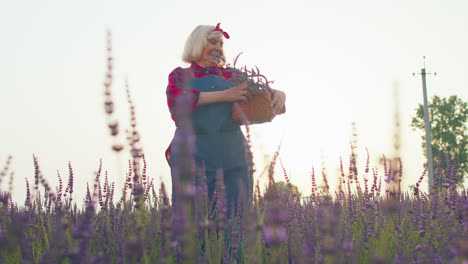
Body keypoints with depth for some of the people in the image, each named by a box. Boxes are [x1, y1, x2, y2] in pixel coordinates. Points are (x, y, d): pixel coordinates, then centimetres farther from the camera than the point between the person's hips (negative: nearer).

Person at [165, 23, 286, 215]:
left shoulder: (231, 75, 17)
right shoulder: (180, 75, 12)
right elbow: (177, 100, -8)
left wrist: (278, 94, -11)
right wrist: (225, 95, -15)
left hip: (232, 156, 2)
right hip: (193, 156, -2)